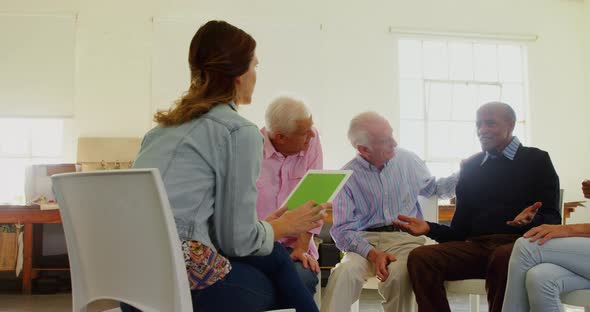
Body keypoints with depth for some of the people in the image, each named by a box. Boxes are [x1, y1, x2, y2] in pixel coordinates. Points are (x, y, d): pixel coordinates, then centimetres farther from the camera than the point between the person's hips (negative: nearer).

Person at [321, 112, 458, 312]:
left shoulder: (407, 159, 8)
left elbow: (432, 188, 26)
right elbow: (342, 230, -7)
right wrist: (373, 254, -21)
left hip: (404, 237, 1)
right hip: (365, 241, -1)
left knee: (398, 275, -34)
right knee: (344, 272, -34)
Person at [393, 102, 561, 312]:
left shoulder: (535, 160, 12)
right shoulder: (470, 167, 21)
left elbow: (552, 219, 2)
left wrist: (531, 220, -20)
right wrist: (429, 228, -1)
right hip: (475, 246, 3)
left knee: (503, 257, -39)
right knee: (419, 257, -23)